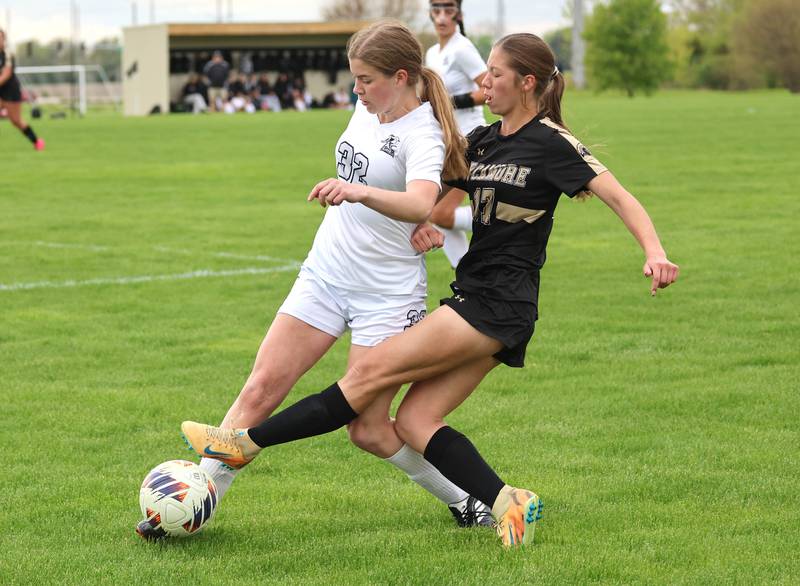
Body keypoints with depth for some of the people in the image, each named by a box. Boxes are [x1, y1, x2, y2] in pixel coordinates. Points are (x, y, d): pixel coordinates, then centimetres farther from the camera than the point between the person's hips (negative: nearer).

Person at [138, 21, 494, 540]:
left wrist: (358, 190, -54)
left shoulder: (423, 135, -18)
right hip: (324, 276, 7)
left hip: (387, 293, -7)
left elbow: (421, 205, -39)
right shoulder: (368, 109, 6)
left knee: (369, 429, -3)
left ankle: (465, 500, 16)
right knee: (261, 389, -3)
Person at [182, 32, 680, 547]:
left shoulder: (551, 142, -7)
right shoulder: (482, 140, 17)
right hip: (474, 295, 9)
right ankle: (506, 503, -9)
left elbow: (618, 196, -12)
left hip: (499, 304, -9)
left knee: (372, 371, -11)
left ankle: (248, 443, -10)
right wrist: (356, 190, 2)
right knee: (413, 420, -3)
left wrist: (655, 253, -28)